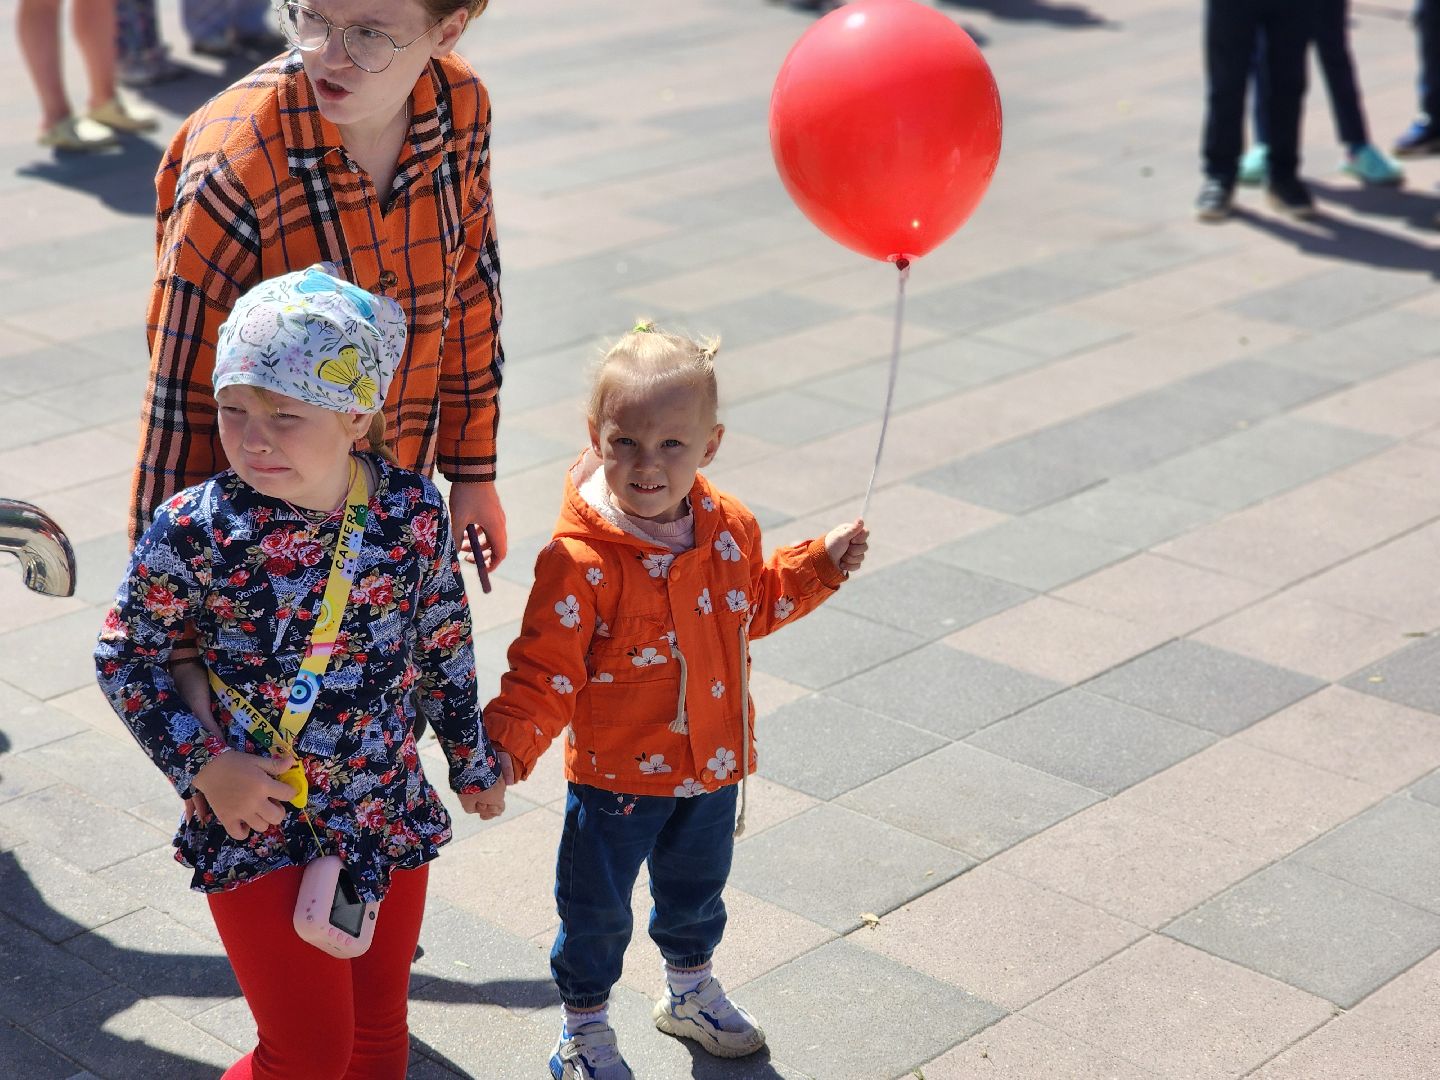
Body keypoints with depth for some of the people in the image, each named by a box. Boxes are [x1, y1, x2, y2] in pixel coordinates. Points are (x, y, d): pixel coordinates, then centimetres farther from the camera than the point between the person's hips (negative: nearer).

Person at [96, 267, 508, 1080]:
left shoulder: (416, 513, -10)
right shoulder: (194, 532, -19)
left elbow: (446, 648, 5)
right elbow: (125, 657, -5)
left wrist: (475, 760, 16)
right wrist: (202, 765, -13)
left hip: (390, 820, 3)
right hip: (256, 825, -3)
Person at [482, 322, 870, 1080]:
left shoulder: (729, 527, -6)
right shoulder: (580, 562, -27)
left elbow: (754, 603, 14)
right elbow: (545, 670, -24)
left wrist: (821, 564, 6)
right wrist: (504, 748, -35)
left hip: (713, 762, 6)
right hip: (616, 774, -5)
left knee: (697, 890, 27)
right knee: (596, 910, 11)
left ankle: (690, 991, 53)